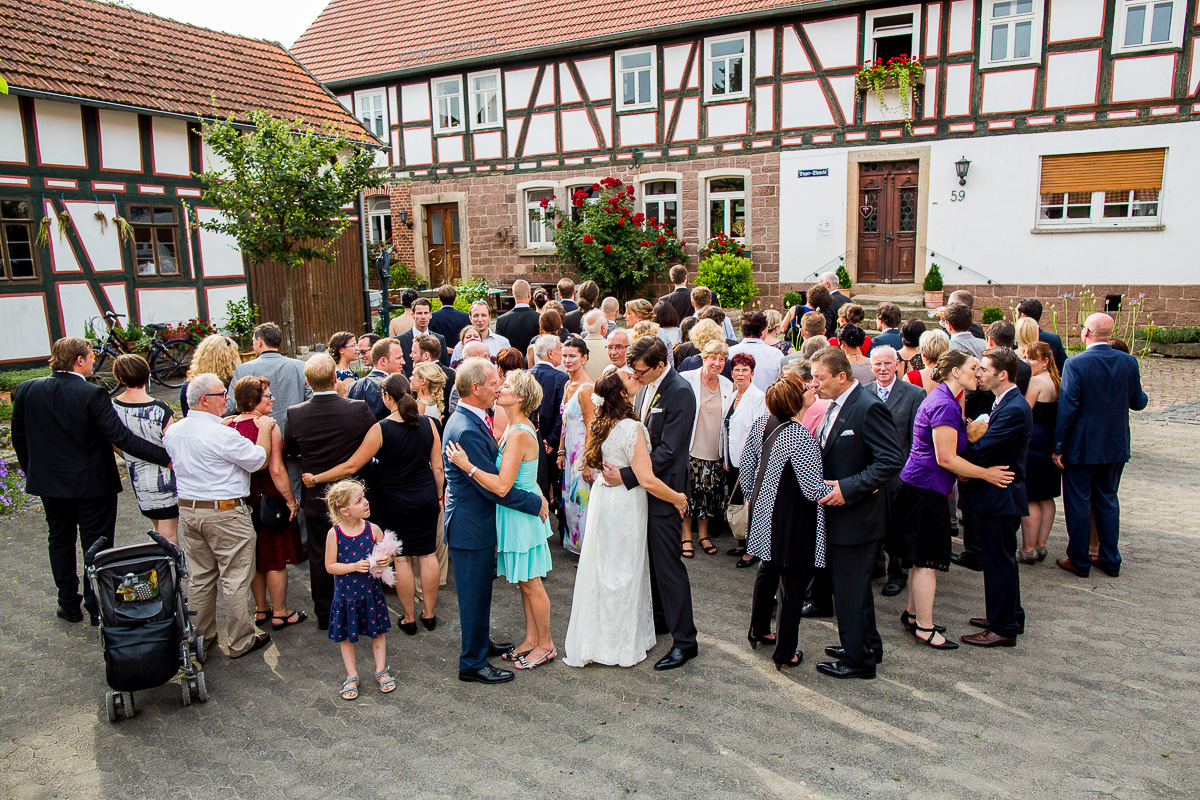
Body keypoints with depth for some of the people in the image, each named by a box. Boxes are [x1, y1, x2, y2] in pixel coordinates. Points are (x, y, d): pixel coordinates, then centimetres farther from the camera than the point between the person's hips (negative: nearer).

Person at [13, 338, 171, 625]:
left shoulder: (26, 390, -4)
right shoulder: (93, 394, -21)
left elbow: (19, 439, 5)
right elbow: (121, 437, -25)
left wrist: (33, 472, 18)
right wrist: (166, 457, -24)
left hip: (49, 483, 5)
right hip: (91, 483, -5)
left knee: (60, 540, 20)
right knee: (97, 546, 8)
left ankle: (69, 605, 30)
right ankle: (98, 608, 16)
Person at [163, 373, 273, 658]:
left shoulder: (172, 432, 4)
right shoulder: (222, 434, -21)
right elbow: (257, 460, -12)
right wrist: (264, 429, 3)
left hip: (187, 509, 8)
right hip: (225, 513, -7)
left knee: (200, 577, 18)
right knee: (235, 580, 4)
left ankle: (201, 637, 30)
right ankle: (240, 642, 13)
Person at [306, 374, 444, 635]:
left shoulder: (381, 429, -15)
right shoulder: (428, 424, -5)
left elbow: (351, 466, -13)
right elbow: (438, 468, 0)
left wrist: (315, 479, -3)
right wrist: (439, 496, 13)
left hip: (394, 503, -3)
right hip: (426, 498, 3)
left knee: (402, 558, 8)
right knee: (428, 554, 12)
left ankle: (409, 618, 18)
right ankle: (429, 614, 23)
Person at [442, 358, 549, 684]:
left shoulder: (469, 420, 6)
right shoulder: (466, 431, -28)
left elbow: (492, 474, 13)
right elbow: (493, 486, -26)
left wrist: (533, 495, 5)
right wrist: (536, 502, -17)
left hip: (476, 521, 10)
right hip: (471, 526, -10)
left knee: (479, 592, 24)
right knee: (475, 595, 5)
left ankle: (481, 643, 41)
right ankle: (472, 664, 20)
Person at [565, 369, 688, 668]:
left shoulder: (602, 424, 2)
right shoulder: (632, 429, -24)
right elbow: (647, 480, -26)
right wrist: (677, 498, -13)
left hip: (604, 496, 8)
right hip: (625, 505, -8)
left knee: (603, 569, 18)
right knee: (623, 572, 6)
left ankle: (594, 638, 33)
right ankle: (621, 645, 21)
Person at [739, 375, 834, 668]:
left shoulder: (761, 423, -3)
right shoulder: (801, 438, -26)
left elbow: (746, 465, 8)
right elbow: (814, 490, -22)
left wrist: (752, 495, 22)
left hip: (764, 510, 8)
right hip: (793, 522, -8)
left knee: (768, 570, 25)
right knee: (793, 583, 5)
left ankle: (758, 629, 40)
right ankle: (785, 653, 15)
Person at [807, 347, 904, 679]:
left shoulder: (869, 408, -19)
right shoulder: (835, 406, 11)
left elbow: (892, 460, -24)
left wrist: (848, 488, -26)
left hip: (856, 516, -10)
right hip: (838, 513, 10)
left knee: (851, 589, 1)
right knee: (848, 586, 21)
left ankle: (859, 659, 17)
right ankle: (867, 646, 37)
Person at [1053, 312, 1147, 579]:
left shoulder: (1076, 364, -17)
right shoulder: (1129, 361, -3)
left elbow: (1067, 409, -18)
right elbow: (1138, 403, 5)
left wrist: (1058, 447, -11)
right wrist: (1141, 394, 29)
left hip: (1081, 447, -5)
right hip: (1115, 446, 5)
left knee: (1078, 503, 6)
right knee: (1107, 501, 17)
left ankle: (1079, 561, 15)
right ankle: (1110, 561, 24)